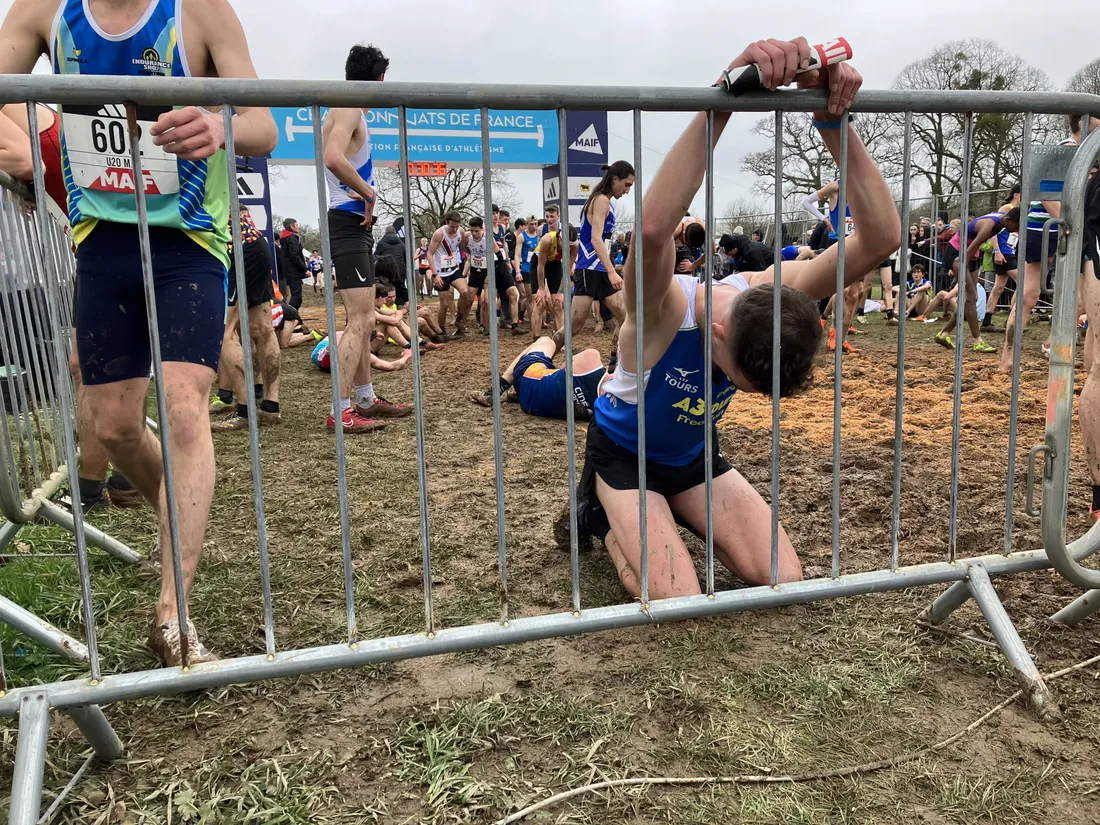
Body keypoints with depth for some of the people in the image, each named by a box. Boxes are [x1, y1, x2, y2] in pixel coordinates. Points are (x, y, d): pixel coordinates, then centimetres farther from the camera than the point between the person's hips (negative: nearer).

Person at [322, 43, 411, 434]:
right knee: (359, 322, -14)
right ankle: (341, 410, -13)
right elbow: (333, 158, -30)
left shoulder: (352, 111, 19)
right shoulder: (348, 109, -11)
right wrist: (368, 192, -18)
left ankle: (365, 398, 24)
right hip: (347, 222, -11)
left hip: (357, 224, 11)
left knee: (364, 320, 15)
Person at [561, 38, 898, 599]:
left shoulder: (769, 295, -21)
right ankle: (603, 517, 8)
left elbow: (881, 239, -32)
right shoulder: (665, 308, -36)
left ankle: (672, 514, 21)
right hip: (622, 453, -5)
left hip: (693, 455, 6)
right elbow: (653, 230, -61)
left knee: (786, 583, -5)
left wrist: (834, 125, -44)